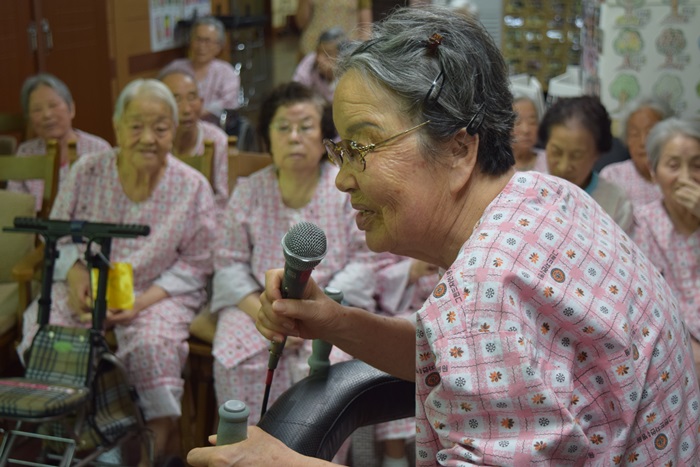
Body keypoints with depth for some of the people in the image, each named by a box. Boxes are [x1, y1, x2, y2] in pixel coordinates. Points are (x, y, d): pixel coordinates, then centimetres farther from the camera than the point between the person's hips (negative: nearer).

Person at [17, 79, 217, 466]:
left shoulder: (192, 187, -6)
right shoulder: (87, 172, -2)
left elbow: (195, 263, -2)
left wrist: (145, 300, -16)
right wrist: (74, 273, -13)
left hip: (157, 292, -2)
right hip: (86, 287, 2)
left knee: (152, 341, -34)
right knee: (41, 328, -26)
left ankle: (162, 433, -9)